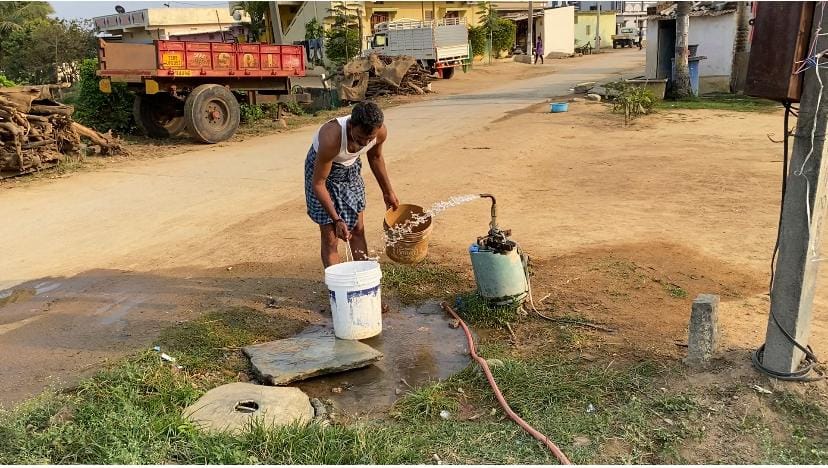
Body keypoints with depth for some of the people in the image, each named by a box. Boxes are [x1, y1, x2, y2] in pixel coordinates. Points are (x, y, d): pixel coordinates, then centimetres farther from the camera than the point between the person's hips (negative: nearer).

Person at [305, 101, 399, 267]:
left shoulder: (381, 132, -25)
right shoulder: (332, 137, -40)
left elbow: (375, 157, 1)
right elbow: (318, 183, -30)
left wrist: (388, 192, 9)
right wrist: (337, 219, -32)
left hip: (351, 167, 5)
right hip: (321, 167, -4)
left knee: (358, 230, 10)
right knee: (330, 236, -6)